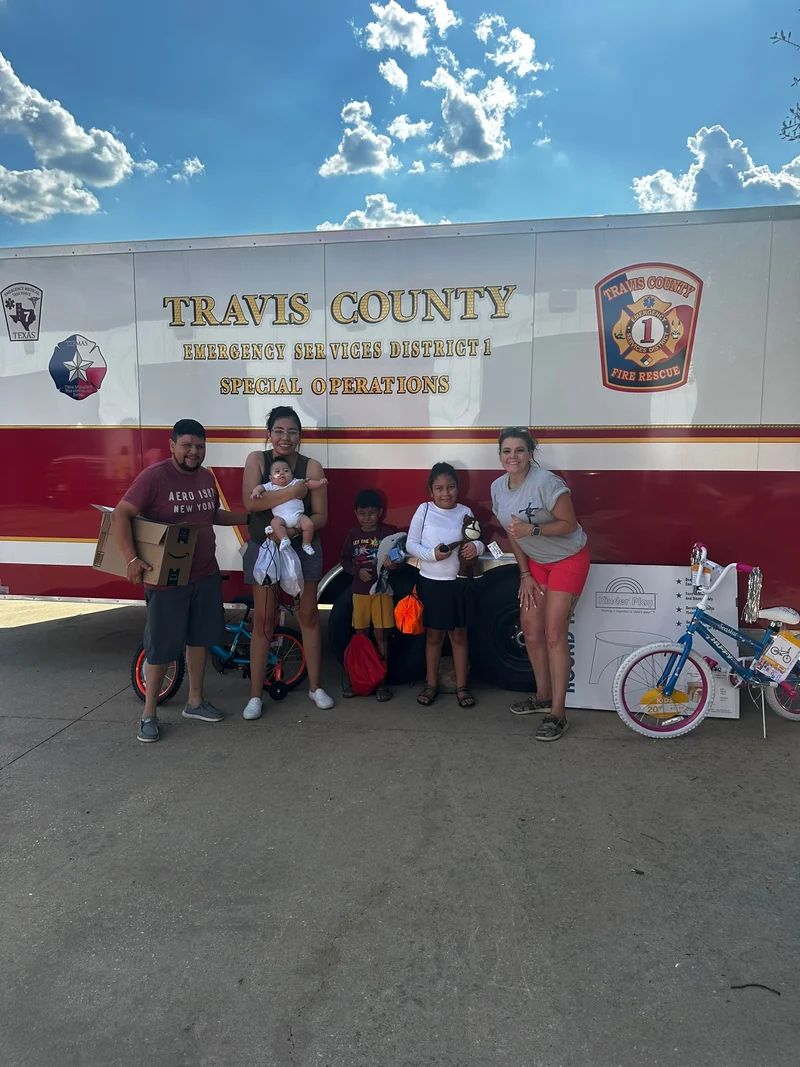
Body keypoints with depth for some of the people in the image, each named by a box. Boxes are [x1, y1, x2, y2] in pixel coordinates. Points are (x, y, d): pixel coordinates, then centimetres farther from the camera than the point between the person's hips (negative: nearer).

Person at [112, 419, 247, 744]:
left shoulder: (206, 477, 7)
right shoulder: (154, 476, -16)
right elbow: (120, 515, -20)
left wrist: (247, 518, 16)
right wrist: (132, 559, -29)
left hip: (206, 575, 7)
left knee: (199, 638, 16)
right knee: (161, 646, 2)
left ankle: (195, 702, 31)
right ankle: (149, 714, 17)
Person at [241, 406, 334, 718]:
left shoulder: (312, 467, -7)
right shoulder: (257, 460, -6)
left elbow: (320, 516, -8)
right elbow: (250, 502, -20)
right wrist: (292, 492, -27)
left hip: (303, 549, 1)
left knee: (309, 616, 10)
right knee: (262, 620, 4)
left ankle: (315, 686, 24)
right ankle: (255, 695, 13)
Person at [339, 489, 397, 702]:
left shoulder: (389, 532, -7)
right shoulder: (353, 534, 2)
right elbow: (344, 559, 7)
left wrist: (393, 564, -29)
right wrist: (358, 571, -10)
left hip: (382, 589, -3)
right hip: (360, 590, 3)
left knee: (380, 635, 0)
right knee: (360, 636, 12)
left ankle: (381, 680, 10)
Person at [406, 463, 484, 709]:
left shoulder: (465, 512, -1)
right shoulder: (424, 510, -5)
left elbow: (478, 541, 3)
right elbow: (410, 544, -5)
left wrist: (476, 546, -21)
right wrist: (432, 554, -21)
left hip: (457, 583, 1)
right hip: (430, 583, -1)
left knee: (459, 635, 10)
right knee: (434, 635, 12)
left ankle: (461, 686, 21)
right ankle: (431, 684, 26)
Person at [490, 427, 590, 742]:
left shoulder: (545, 482, -26)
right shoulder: (498, 487, -4)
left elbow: (569, 524, -21)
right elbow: (513, 533, 5)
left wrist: (532, 530, -34)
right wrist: (525, 574, 3)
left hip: (567, 559, -7)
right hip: (534, 561, 7)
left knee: (554, 635, -8)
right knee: (530, 630, 11)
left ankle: (558, 714, 1)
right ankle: (543, 695, 30)